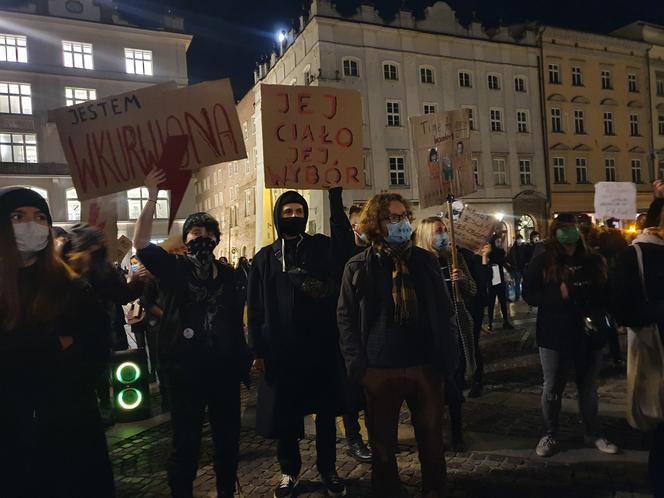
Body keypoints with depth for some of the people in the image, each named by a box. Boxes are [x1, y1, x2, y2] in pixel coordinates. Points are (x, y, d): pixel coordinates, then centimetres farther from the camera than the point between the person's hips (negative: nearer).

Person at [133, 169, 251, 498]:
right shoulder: (174, 269, -1)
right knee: (186, 441, 7)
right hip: (186, 370, -3)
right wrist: (152, 197, -23)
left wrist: (244, 360, 9)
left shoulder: (227, 274, 9)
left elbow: (236, 320, 12)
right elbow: (141, 244, -17)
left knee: (228, 436, 15)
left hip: (224, 368, 4)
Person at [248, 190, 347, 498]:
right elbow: (255, 308, 4)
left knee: (326, 411, 12)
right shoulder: (265, 258, 6)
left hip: (322, 345, 0)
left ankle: (328, 469, 32)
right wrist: (258, 351, -1)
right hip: (282, 349, 1)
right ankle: (289, 470, 33)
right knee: (284, 414, 11)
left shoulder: (323, 247, 6)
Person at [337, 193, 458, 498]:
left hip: (427, 367, 2)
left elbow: (444, 313, 8)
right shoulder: (358, 267, -2)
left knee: (432, 442, 14)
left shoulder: (425, 261, 5)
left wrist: (448, 358, 1)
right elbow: (346, 318, -1)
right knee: (383, 446, 13)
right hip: (380, 370, -1)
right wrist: (358, 366, -8)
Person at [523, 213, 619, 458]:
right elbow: (529, 294, -7)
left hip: (589, 335, 3)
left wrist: (597, 315, -7)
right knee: (552, 388, 7)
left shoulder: (593, 261, 5)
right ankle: (550, 434, 24)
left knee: (588, 388, 15)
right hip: (555, 336, -2)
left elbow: (605, 293, 12)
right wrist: (558, 294, -21)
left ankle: (593, 434, 32)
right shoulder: (542, 262, -3)